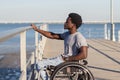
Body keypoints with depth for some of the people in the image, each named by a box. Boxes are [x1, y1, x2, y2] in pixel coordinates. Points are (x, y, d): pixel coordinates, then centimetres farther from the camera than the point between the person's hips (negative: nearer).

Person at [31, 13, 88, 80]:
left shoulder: (79, 37, -21)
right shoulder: (67, 34, 7)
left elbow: (84, 55, -31)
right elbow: (52, 36, 13)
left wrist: (67, 59, -24)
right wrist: (37, 29, 10)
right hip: (64, 58, 10)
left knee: (40, 64, -6)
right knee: (41, 64, 18)